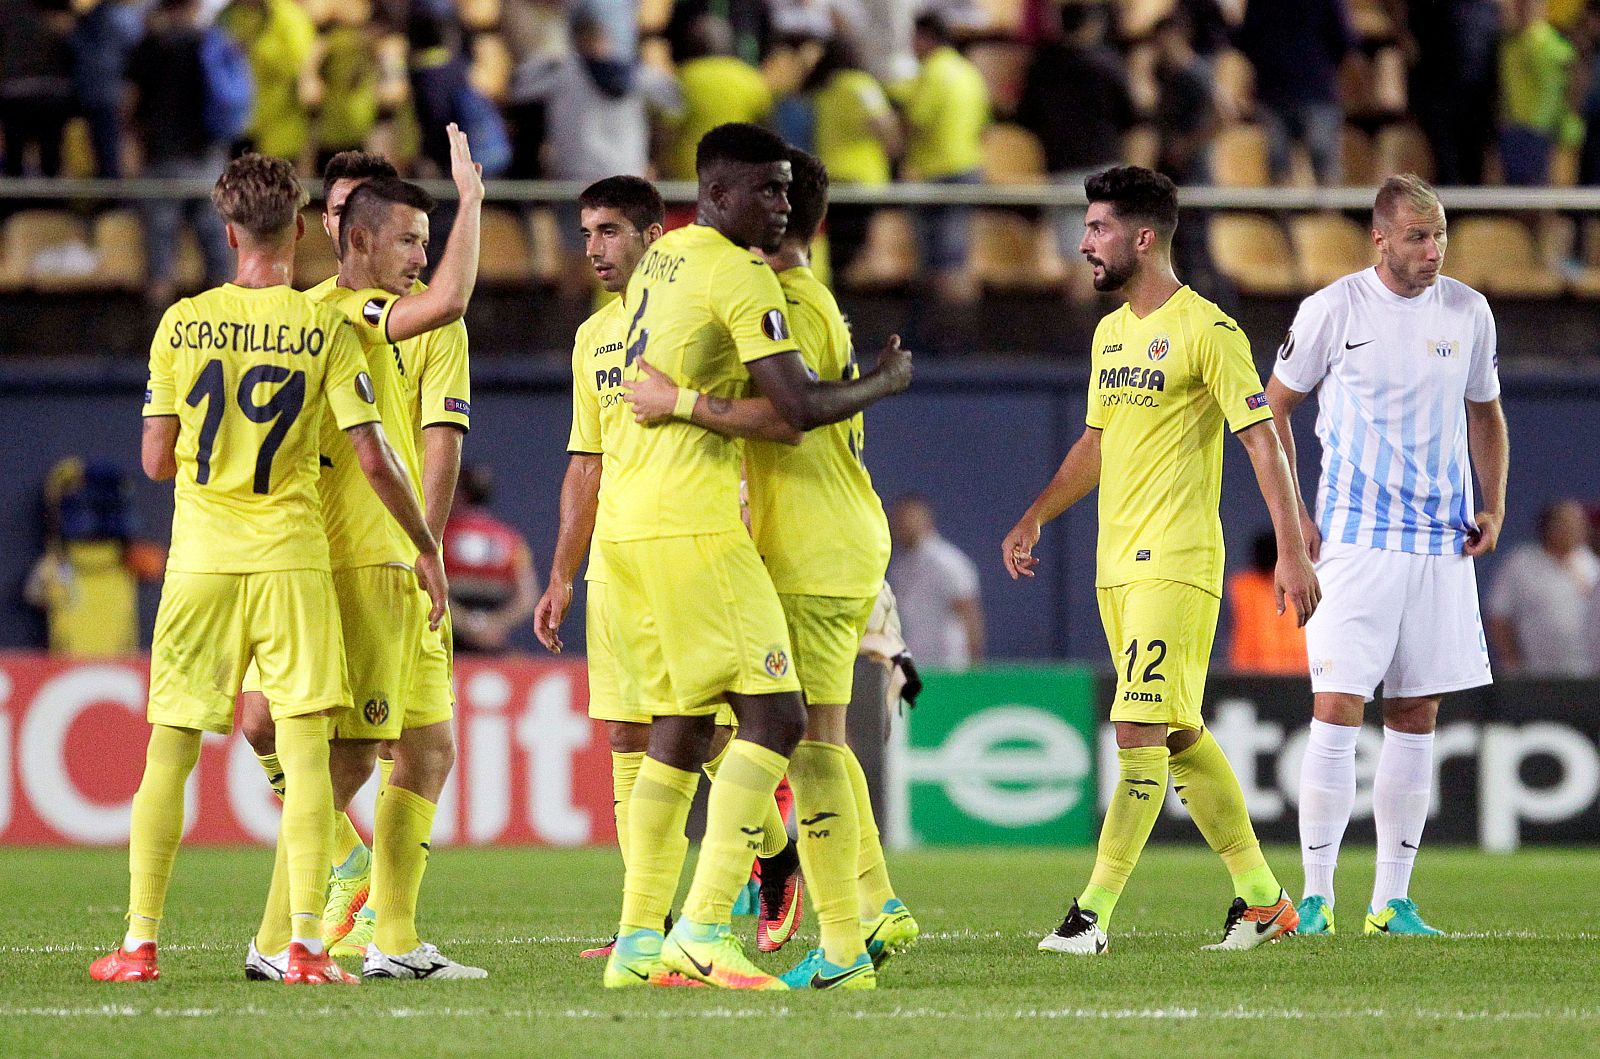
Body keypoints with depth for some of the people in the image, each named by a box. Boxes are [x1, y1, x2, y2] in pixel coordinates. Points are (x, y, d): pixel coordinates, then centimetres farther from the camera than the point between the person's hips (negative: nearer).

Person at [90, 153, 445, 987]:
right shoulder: (326, 330, -3)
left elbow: (155, 461, 4)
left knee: (169, 750, 8)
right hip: (292, 554, -2)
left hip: (200, 558, 2)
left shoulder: (182, 324, 2)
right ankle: (306, 945, -11)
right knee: (304, 746, -2)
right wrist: (426, 546, 6)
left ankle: (140, 943, 7)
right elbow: (372, 456, -6)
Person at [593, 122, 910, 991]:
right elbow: (798, 407, -15)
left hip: (626, 523, 9)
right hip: (691, 524, -9)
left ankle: (637, 941, 11)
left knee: (680, 727, 13)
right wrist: (885, 382, 0)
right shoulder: (741, 277, -11)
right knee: (773, 715, -9)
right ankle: (704, 928, -17)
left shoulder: (658, 263, 17)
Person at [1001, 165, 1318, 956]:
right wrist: (1035, 518, 20)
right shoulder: (1110, 333, 15)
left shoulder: (1206, 331, -10)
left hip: (1175, 564, -9)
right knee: (1180, 735, 11)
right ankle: (1261, 898, 20)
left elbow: (1262, 440, -13)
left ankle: (1093, 916, -14)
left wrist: (1291, 550, -18)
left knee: (1139, 732, -12)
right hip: (1116, 565, 9)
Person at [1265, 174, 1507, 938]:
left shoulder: (1468, 312, 5)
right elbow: (1273, 410, 5)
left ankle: (1392, 900, 11)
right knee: (1337, 710, -10)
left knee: (1416, 720, 5)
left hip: (1442, 545, 4)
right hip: (1353, 540, -4)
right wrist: (1289, 516, -2)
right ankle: (1316, 897, -6)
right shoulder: (1333, 310, -5)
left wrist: (1494, 504, 4)